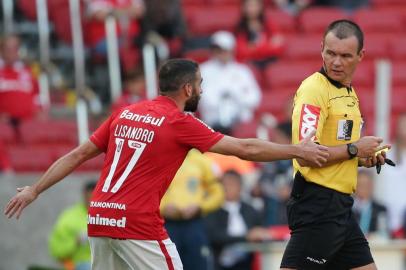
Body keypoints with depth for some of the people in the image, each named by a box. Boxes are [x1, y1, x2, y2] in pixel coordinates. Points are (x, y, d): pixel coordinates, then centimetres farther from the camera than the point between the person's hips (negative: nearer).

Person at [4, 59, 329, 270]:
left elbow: (77, 156, 15)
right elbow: (244, 148, -4)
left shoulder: (125, 114, 14)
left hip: (99, 219, 7)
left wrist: (34, 190, 22)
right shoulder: (180, 123, -4)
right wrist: (298, 150, 3)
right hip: (138, 224, -7)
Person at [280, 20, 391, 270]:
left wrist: (364, 158, 9)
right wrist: (354, 149, -14)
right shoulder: (314, 89, -14)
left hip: (341, 206, 10)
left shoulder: (348, 91, 16)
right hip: (317, 202, -9)